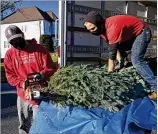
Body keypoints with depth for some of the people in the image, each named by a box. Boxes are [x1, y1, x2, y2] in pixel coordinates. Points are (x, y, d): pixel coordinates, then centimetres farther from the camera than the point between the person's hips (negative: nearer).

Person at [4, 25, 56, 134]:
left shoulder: (39, 49, -5)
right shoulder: (9, 54, 4)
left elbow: (50, 68, -6)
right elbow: (10, 76, 3)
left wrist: (42, 75, -26)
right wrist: (22, 83, -14)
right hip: (23, 96, 4)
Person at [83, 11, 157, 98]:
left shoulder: (112, 28, -37)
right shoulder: (102, 27, -9)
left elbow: (112, 50, -33)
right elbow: (113, 44, 0)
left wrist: (110, 73, -27)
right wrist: (119, 55, -13)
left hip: (141, 32, -10)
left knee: (137, 61, -20)